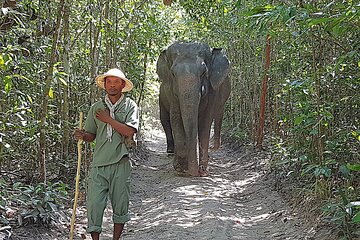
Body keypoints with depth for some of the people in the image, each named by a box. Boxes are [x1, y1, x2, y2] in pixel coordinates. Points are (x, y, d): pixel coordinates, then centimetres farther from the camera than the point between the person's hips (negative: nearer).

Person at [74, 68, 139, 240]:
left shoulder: (130, 106, 2)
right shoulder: (96, 107, 10)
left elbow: (130, 132, -13)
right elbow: (91, 135, 15)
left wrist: (108, 119, -10)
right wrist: (82, 136, -6)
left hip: (120, 163, -1)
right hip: (98, 163, 2)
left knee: (120, 205, 8)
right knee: (94, 204, -3)